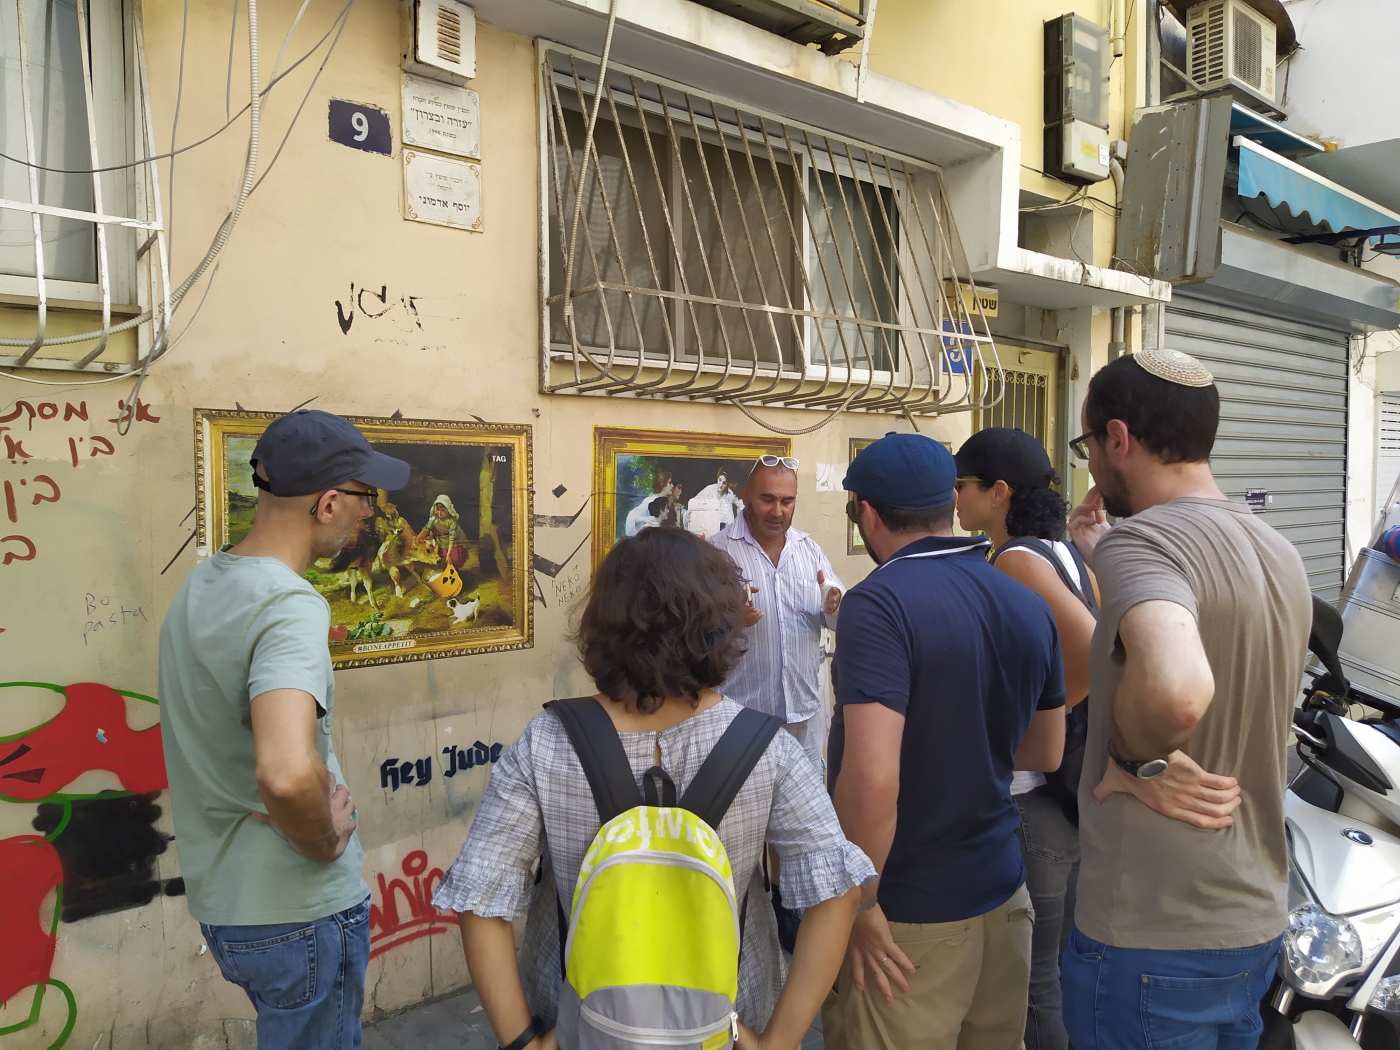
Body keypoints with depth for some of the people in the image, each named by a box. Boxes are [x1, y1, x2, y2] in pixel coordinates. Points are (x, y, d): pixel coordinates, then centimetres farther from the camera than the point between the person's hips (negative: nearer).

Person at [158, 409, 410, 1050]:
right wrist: (324, 841, -23)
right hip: (297, 912, -8)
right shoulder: (292, 606, -27)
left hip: (218, 900, 8)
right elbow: (287, 772, -44)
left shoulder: (197, 585, 2)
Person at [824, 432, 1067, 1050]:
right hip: (1004, 895, 7)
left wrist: (858, 904, -17)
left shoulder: (880, 604, -21)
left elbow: (871, 778, -30)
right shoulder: (1029, 606, 3)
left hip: (909, 917, -7)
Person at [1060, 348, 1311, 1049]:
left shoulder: (1143, 539, -23)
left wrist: (1138, 762, -24)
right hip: (1257, 921, 8)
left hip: (1151, 940, -8)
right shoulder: (1281, 554, 6)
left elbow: (1175, 687, -43)